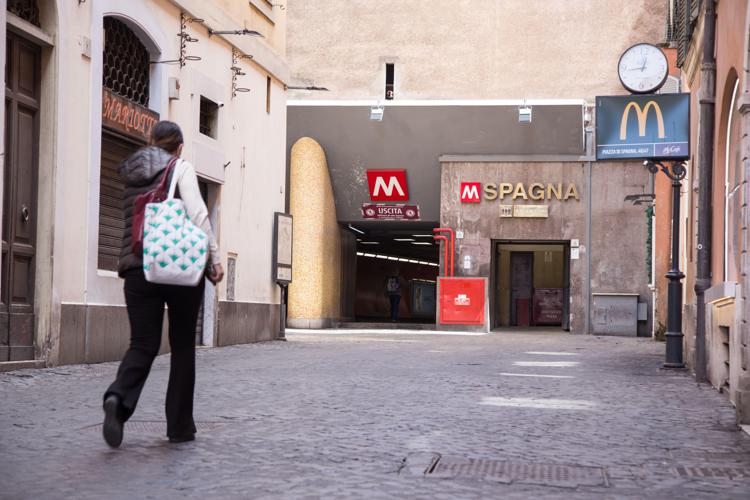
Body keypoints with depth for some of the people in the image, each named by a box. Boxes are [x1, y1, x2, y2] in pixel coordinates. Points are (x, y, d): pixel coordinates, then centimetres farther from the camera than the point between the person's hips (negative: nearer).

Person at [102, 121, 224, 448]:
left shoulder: (132, 175, 17)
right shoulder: (180, 169, 0)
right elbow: (197, 215, -10)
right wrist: (214, 258, -8)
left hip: (137, 267, 4)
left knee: (143, 344, 2)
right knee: (182, 346, 7)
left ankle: (118, 397, -27)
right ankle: (180, 426, 9)